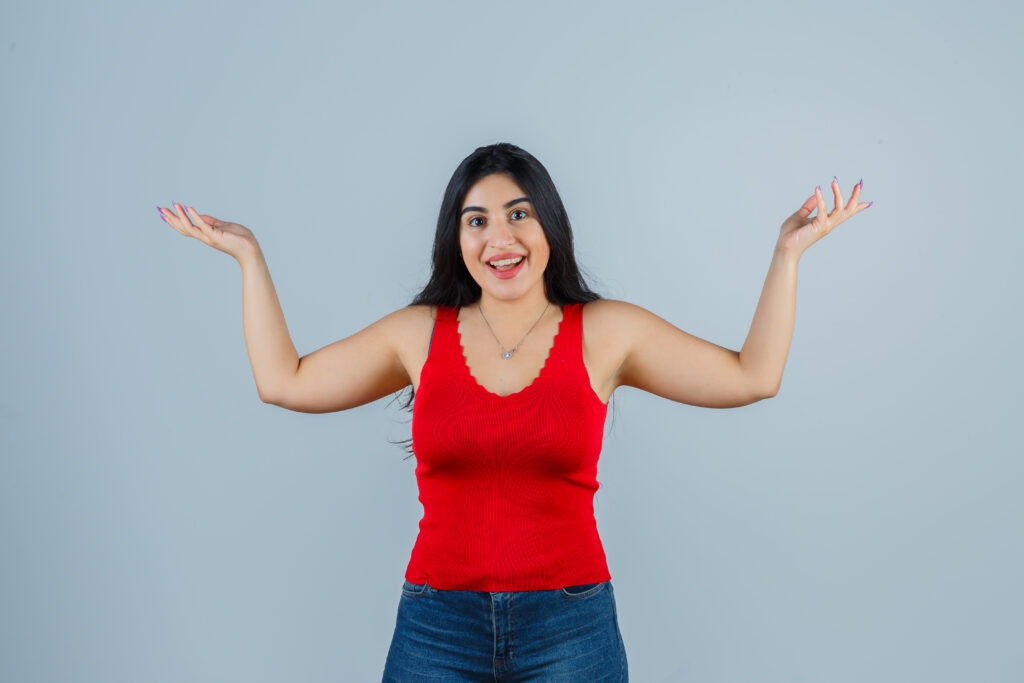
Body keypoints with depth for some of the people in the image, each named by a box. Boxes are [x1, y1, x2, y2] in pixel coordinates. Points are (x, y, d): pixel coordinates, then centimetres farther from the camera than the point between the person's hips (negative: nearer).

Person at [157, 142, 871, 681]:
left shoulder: (606, 332, 1)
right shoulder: (419, 333, 5)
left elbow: (753, 376, 1)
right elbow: (284, 380, 8)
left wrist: (787, 253, 1)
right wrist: (249, 256, 11)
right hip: (437, 626, 1)